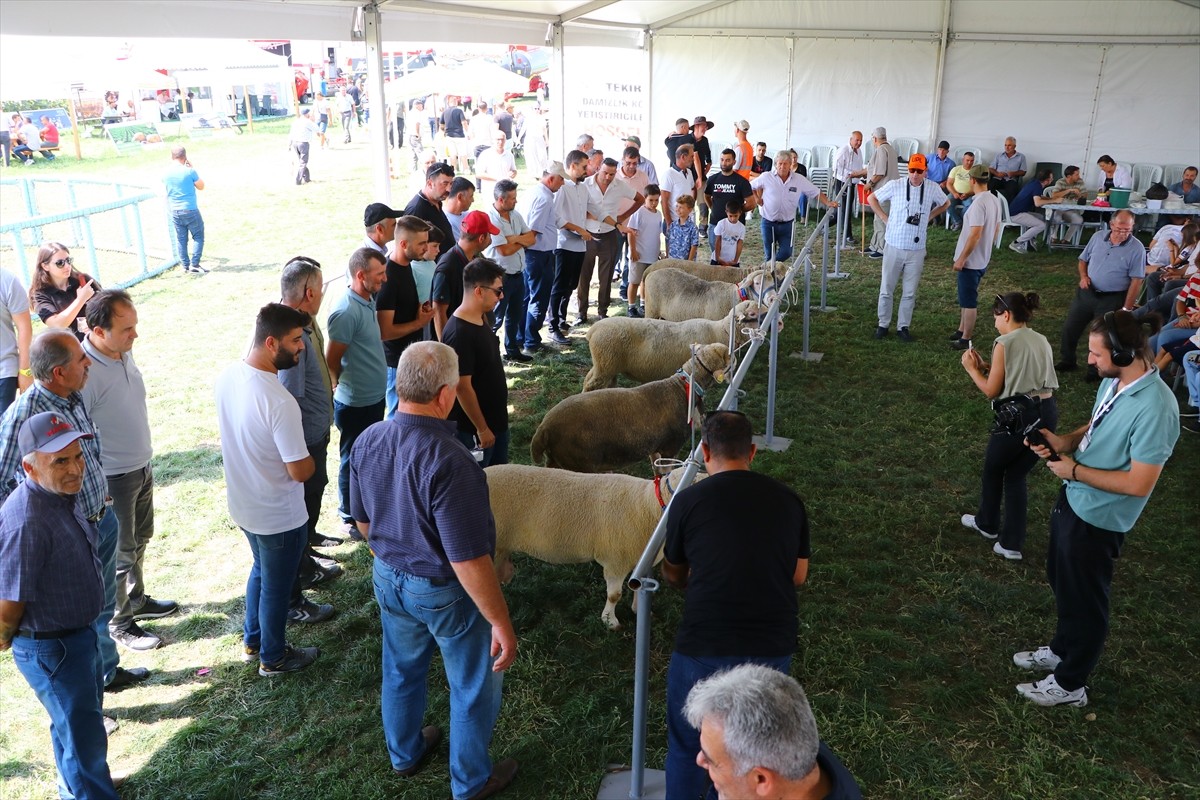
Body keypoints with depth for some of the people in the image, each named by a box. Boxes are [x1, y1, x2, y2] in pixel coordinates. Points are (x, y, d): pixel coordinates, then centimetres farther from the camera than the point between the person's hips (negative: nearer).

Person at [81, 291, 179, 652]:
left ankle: (136, 600, 44)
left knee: (139, 540, 24)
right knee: (120, 553, 9)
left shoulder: (124, 351, -3)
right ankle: (119, 623, 27)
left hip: (142, 467, 8)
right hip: (113, 478, -8)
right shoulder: (83, 371, -30)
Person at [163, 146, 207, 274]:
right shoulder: (190, 171, -15)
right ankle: (194, 265, 0)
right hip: (190, 210, -5)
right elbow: (201, 187, -1)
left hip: (175, 212, 5)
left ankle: (185, 266, 15)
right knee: (198, 236, 6)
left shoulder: (166, 174, -1)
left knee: (181, 239, 12)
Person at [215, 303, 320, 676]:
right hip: (279, 515, -7)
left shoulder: (228, 376, -8)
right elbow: (300, 471, -25)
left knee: (261, 570, 30)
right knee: (276, 586, 15)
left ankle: (252, 641, 48)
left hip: (242, 503, 8)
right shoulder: (280, 402, -33)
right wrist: (310, 461, -4)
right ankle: (274, 658, 36)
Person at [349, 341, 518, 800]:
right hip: (445, 591, -6)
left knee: (401, 671, 29)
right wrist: (501, 623, -20)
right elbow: (469, 561, -31)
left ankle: (404, 754, 53)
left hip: (389, 579, 7)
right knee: (474, 687, 19)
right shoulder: (448, 461, -35)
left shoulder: (367, 442, -12)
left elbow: (364, 522, 4)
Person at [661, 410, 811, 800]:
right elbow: (799, 576, 10)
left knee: (687, 745, 18)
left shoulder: (689, 501, -7)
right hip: (774, 647, 3)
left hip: (705, 647, -3)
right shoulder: (789, 500, 0)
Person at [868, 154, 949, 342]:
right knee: (886, 289, 7)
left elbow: (946, 203, 18)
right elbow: (871, 198, 6)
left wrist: (929, 216, 5)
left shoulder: (933, 188, -2)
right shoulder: (895, 186, -7)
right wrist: (884, 218, 0)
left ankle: (903, 327, 21)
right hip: (894, 246, -1)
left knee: (910, 292, 9)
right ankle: (883, 324, 22)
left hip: (917, 250, 1)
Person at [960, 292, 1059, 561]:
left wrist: (972, 369, 9)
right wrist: (986, 367, 19)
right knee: (1016, 475, 18)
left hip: (1019, 416, -7)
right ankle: (1011, 544, 17)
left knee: (993, 469, 20)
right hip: (1048, 413, 7)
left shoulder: (1005, 344, -8)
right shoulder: (1042, 341, 14)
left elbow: (992, 391, -6)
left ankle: (988, 524, 40)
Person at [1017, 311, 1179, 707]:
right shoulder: (1113, 381, -3)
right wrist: (1064, 441, -6)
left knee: (1083, 600, 11)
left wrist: (1075, 470, -20)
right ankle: (1061, 650, 51)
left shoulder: (1154, 408, -30)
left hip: (1096, 519, -9)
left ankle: (1069, 684, 32)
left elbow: (1139, 483, -28)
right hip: (1072, 500, 9)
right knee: (1061, 583, 27)